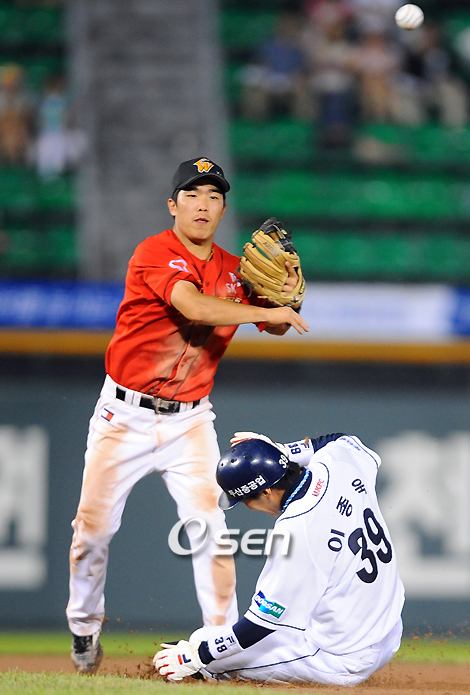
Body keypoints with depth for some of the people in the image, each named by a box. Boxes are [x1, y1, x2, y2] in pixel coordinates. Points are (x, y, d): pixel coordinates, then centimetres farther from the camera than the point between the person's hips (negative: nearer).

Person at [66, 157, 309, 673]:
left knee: (210, 527, -9)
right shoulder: (155, 254, -14)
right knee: (94, 526, -3)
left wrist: (285, 294, -10)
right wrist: (271, 312, -25)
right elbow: (195, 307, -30)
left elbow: (277, 325, 12)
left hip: (190, 422, 4)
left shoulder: (234, 271, 6)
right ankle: (84, 626, 20)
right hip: (126, 416, -4)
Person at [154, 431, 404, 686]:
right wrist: (283, 452, 17)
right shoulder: (341, 462, -5)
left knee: (202, 643, -3)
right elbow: (343, 441, 24)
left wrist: (196, 657, -11)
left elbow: (264, 621, -19)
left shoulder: (295, 529, -26)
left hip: (343, 662, -8)